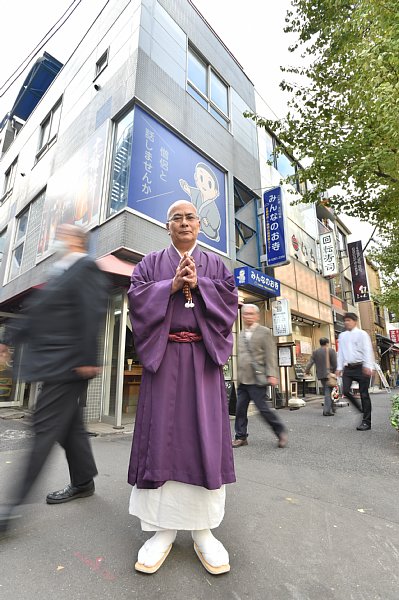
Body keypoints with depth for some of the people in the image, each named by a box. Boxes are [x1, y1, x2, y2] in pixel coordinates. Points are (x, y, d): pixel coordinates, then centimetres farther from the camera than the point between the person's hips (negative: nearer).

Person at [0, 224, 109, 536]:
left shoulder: (87, 268, -9)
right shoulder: (60, 274, 21)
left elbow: (93, 315, -19)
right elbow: (36, 314, 22)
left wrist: (87, 358, -23)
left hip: (67, 363, -10)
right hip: (55, 362, 10)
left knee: (45, 428, -5)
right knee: (70, 426, 16)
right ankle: (83, 483, 31)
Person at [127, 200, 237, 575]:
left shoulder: (214, 263, 17)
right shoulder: (151, 262, 16)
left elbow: (230, 296, 2)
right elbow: (136, 296, 0)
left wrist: (197, 284, -11)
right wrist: (172, 284, -12)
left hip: (202, 357, 1)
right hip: (163, 355, 0)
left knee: (204, 435, 0)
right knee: (161, 433, -1)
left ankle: (203, 529, 14)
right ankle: (163, 529, 13)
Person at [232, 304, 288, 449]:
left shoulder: (264, 332, -4)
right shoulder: (241, 334, 14)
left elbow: (270, 355, -9)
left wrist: (271, 375, -17)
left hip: (257, 379, -6)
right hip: (243, 380, 6)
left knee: (263, 409, -3)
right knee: (240, 409, 8)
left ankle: (281, 432, 18)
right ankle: (241, 437, 23)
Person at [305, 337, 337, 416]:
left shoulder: (315, 352, 7)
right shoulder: (331, 351, -4)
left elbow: (310, 362, 1)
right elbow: (335, 363, -7)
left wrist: (307, 371, 8)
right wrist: (335, 372, 3)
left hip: (320, 375, 4)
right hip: (329, 374, -4)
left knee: (327, 392, 17)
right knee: (328, 392, -3)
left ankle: (332, 409, 25)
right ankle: (327, 411, -6)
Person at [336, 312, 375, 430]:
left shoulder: (362, 334, -1)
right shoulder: (342, 336, 14)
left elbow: (368, 351, -9)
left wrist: (368, 366, -19)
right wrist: (339, 367, 10)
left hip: (360, 367, -5)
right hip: (348, 368, 5)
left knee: (364, 394, 0)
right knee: (345, 391, -6)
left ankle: (366, 421, 9)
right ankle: (361, 410, 18)